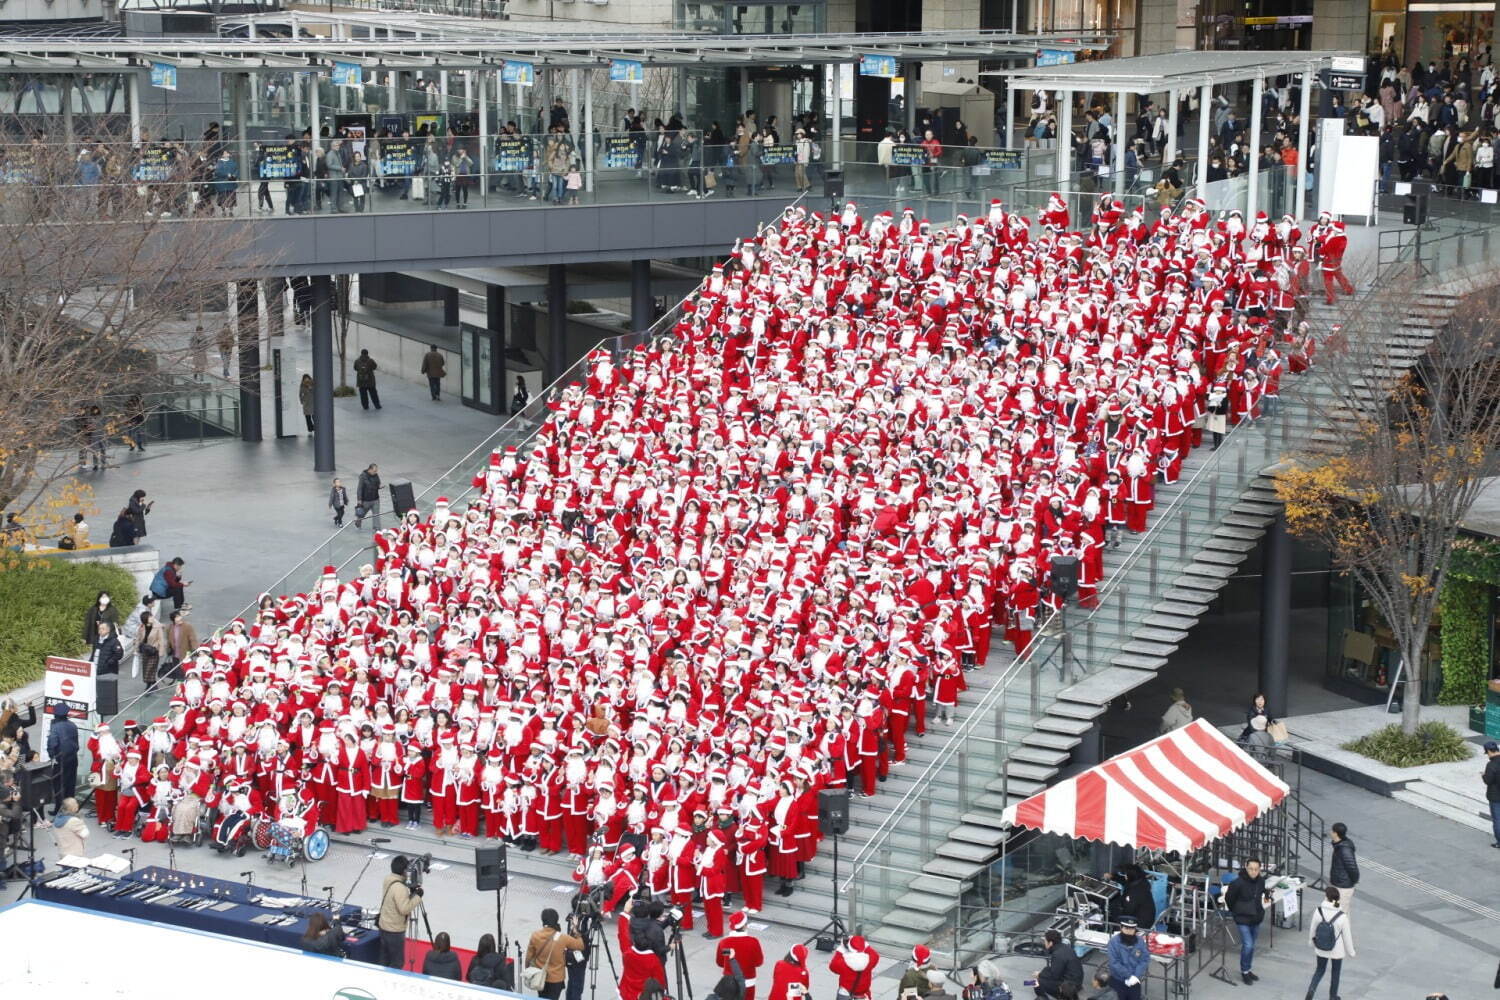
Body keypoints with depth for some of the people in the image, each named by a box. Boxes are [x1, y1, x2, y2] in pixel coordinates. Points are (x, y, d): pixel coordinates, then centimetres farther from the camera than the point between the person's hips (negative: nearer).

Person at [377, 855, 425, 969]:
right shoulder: (399, 888, -26)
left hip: (384, 926, 9)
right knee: (397, 963, 1)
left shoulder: (387, 880, 2)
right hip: (395, 931, -9)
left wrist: (411, 893, 2)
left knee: (384, 960, 17)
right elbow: (404, 909, -27)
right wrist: (417, 896, -18)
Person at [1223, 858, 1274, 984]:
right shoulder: (1238, 882, -23)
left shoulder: (1261, 881, -7)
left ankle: (1248, 969, 32)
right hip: (1242, 919, -5)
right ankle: (1244, 971, 9)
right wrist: (1234, 911, 2)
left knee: (1251, 945, 15)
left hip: (1256, 918, 5)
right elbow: (1229, 898, -9)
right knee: (1248, 945, -10)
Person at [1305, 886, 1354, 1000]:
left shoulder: (1318, 911, -19)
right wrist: (1351, 951, 3)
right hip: (1337, 950, -1)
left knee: (1320, 969, 23)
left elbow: (1312, 929, -6)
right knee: (1335, 972, 21)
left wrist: (1311, 942, 14)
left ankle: (1311, 989, 3)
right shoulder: (1342, 916, -24)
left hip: (1321, 949, 1)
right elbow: (1347, 936, -13)